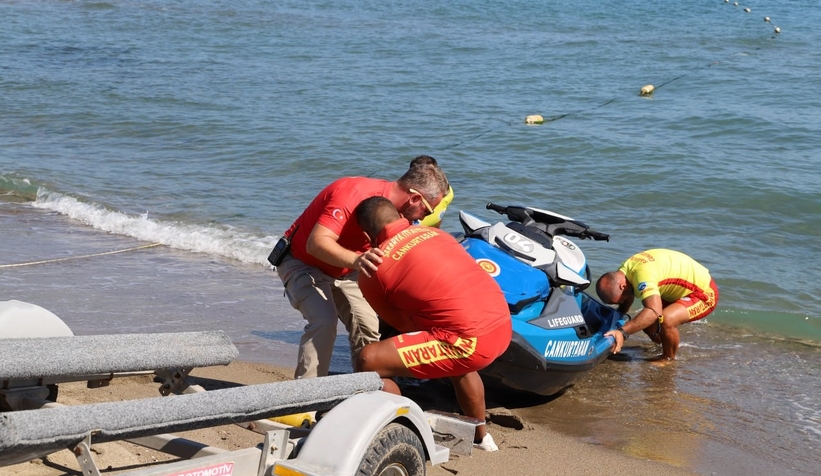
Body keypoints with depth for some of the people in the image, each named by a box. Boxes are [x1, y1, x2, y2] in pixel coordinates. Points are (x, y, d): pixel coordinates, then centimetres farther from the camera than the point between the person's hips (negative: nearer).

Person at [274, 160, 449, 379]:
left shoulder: (396, 209, -9)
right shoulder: (354, 193, -34)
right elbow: (316, 243, -42)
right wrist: (356, 260, -57)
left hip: (343, 271, 8)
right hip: (303, 263, -8)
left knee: (369, 327, -3)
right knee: (324, 322, -27)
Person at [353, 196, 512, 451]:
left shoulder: (373, 270, 1)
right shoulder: (436, 233, 17)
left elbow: (402, 324, 9)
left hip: (472, 341, -7)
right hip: (503, 326, 8)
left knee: (368, 361, -4)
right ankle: (481, 435, 48)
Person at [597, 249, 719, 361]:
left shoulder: (642, 274, -37)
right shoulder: (624, 270, -6)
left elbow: (654, 312, -51)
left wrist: (622, 332, -55)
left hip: (704, 293, -10)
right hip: (681, 291, 10)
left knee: (665, 319, -33)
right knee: (644, 322, 6)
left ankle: (668, 360, -6)